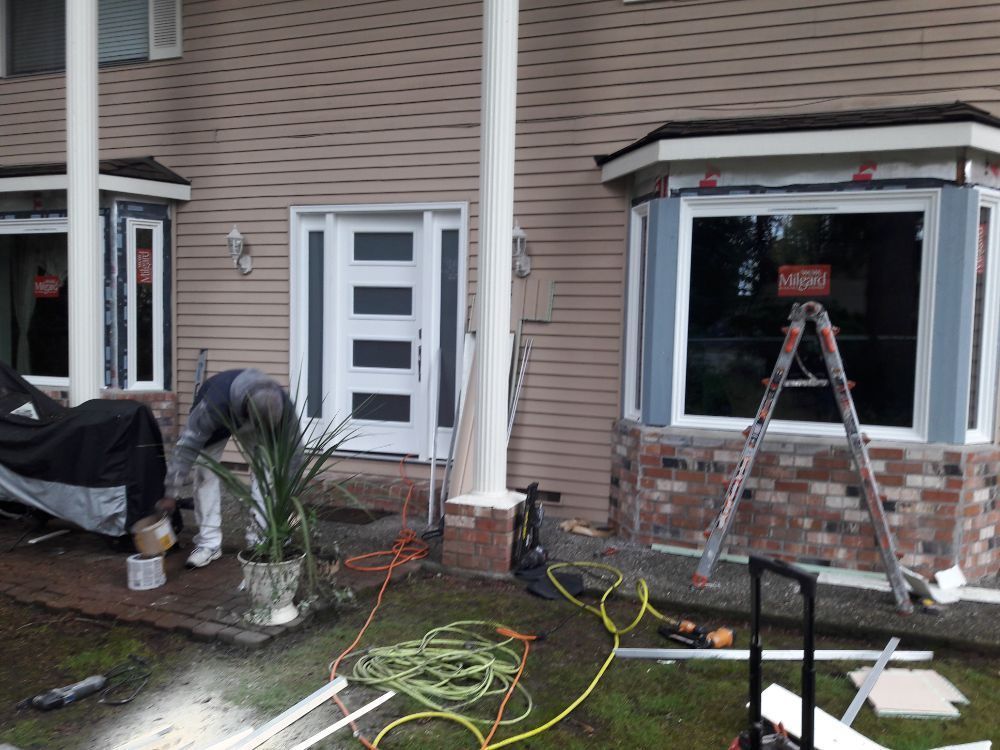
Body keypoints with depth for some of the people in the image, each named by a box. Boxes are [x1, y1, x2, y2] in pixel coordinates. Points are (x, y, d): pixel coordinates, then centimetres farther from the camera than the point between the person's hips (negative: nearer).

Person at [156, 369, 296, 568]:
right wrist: (171, 493, -33)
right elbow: (187, 446, -37)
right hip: (217, 421, -2)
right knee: (206, 472, -14)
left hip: (250, 419, 2)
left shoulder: (282, 404, -38)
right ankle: (209, 543, -4)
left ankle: (260, 538, -3)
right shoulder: (215, 404, -47)